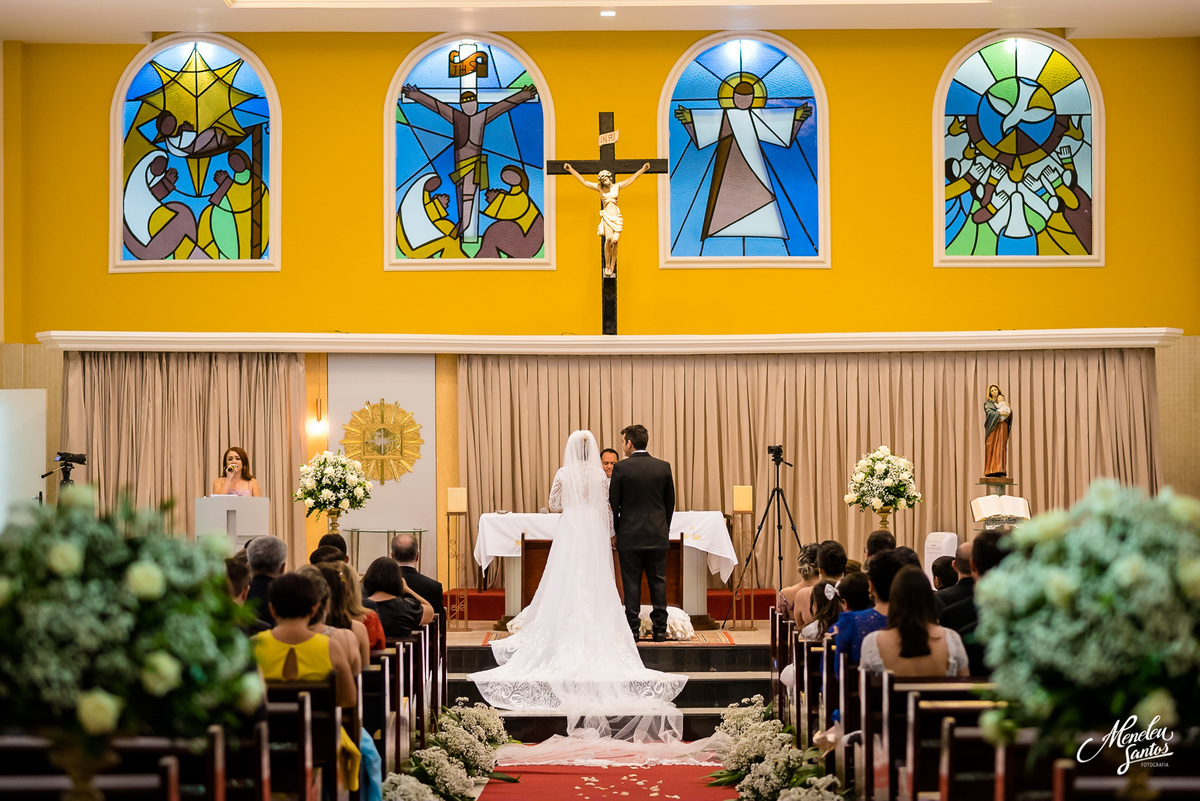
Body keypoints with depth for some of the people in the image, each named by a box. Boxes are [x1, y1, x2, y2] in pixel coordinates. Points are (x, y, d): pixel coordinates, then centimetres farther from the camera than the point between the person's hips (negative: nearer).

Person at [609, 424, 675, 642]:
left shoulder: (621, 468, -8)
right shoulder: (663, 467, 2)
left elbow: (613, 503, -4)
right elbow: (670, 501, 8)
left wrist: (614, 532, 7)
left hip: (629, 534, -3)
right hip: (658, 535, 3)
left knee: (631, 583, 2)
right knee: (658, 582, 7)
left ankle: (633, 630, 3)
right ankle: (660, 630, 8)